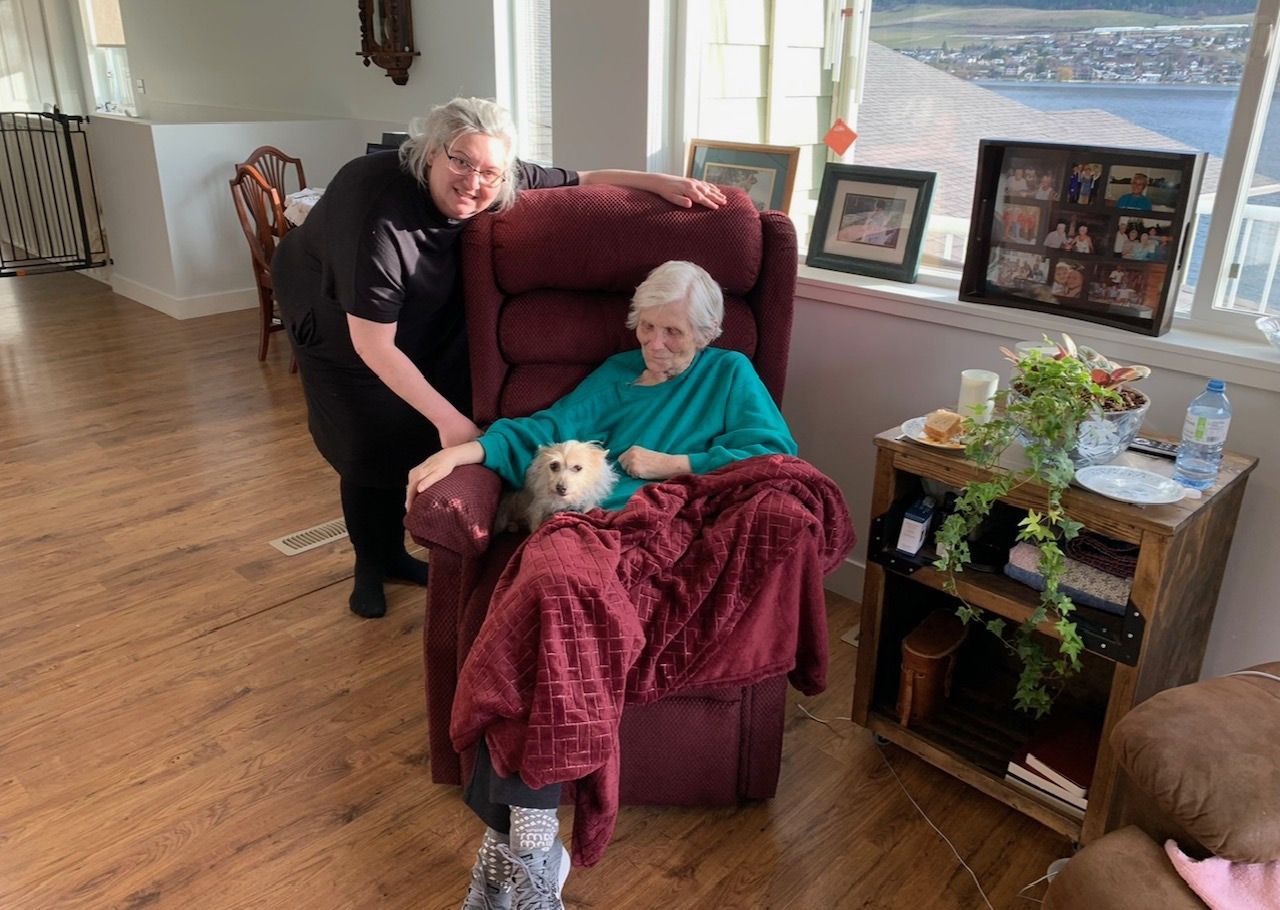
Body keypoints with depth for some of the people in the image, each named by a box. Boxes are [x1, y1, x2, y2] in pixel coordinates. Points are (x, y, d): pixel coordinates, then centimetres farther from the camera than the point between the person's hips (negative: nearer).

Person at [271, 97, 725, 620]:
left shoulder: (498, 187, -23)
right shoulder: (380, 217, -40)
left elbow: (581, 181, -11)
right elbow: (373, 346, -37)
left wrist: (660, 182, -24)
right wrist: (448, 418, -39)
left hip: (419, 318, 5)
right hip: (336, 319, -5)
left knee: (415, 436, 6)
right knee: (370, 446, -3)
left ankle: (394, 554, 28)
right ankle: (369, 566, 22)